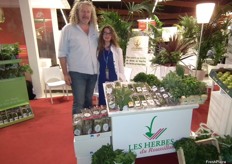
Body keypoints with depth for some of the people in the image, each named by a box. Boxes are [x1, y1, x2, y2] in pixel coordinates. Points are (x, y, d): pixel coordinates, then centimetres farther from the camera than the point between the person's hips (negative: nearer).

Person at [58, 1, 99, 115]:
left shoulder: (94, 29, 8)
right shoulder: (68, 29, -4)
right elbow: (62, 53, -5)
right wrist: (65, 73, -10)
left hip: (93, 72, 5)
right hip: (77, 73, -4)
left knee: (88, 101, 16)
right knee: (79, 103, -4)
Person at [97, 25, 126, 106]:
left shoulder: (117, 50, 3)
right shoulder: (98, 50, 6)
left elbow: (121, 67, 3)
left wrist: (122, 81, -1)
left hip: (114, 81, -1)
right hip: (102, 81, 1)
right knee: (102, 103, 7)